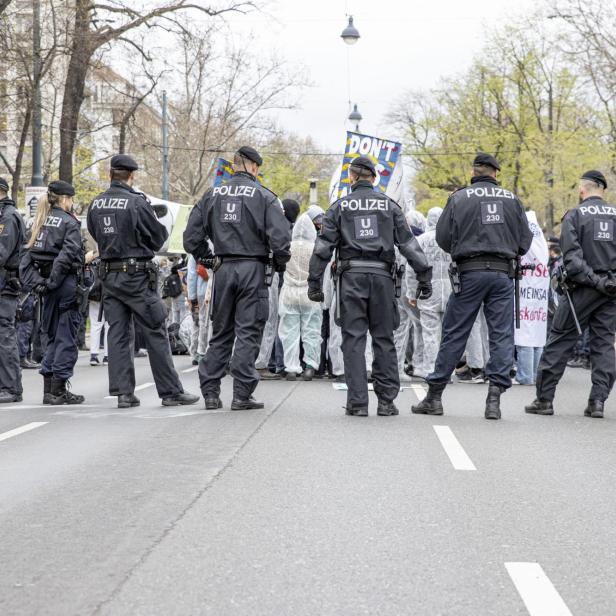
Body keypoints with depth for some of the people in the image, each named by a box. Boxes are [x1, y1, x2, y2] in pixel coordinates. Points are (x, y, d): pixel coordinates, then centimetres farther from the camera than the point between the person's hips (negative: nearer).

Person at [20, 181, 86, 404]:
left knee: (52, 336, 14)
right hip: (67, 284, -7)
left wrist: (37, 282, 1)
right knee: (67, 337, -1)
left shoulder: (41, 223, 12)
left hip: (50, 287, 7)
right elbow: (68, 255, -20)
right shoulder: (69, 222, -8)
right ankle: (59, 390, -2)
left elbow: (27, 259, 6)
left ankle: (48, 390, 13)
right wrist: (53, 282, -14)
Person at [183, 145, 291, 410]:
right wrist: (280, 264, 3)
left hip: (223, 269, 4)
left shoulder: (212, 195, 8)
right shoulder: (264, 196, -5)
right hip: (253, 269, -4)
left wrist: (207, 259, 17)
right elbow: (280, 237, -14)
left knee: (221, 332, 13)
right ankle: (242, 395, -1)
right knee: (248, 332, 1)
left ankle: (210, 392, 12)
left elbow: (192, 236, 7)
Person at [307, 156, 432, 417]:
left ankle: (357, 402, -2)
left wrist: (314, 281, 6)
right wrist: (424, 275, 6)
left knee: (353, 339, 1)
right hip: (382, 276, 1)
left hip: (351, 277, -1)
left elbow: (324, 246, 3)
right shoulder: (389, 204, 9)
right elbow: (408, 242, 5)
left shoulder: (339, 206, 7)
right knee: (384, 338, 8)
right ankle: (386, 400, 7)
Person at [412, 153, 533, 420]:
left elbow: (443, 237, -1)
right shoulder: (512, 199, 6)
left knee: (454, 334, 5)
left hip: (470, 272, -1)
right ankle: (494, 397, -3)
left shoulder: (459, 198, 0)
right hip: (503, 274, 1)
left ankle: (434, 395, 10)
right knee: (501, 335, 4)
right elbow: (525, 240, 7)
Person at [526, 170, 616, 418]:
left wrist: (595, 281, -15)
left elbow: (572, 257, -14)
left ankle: (544, 398, 5)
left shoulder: (574, 216, -3)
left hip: (583, 287, -3)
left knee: (559, 341, 4)